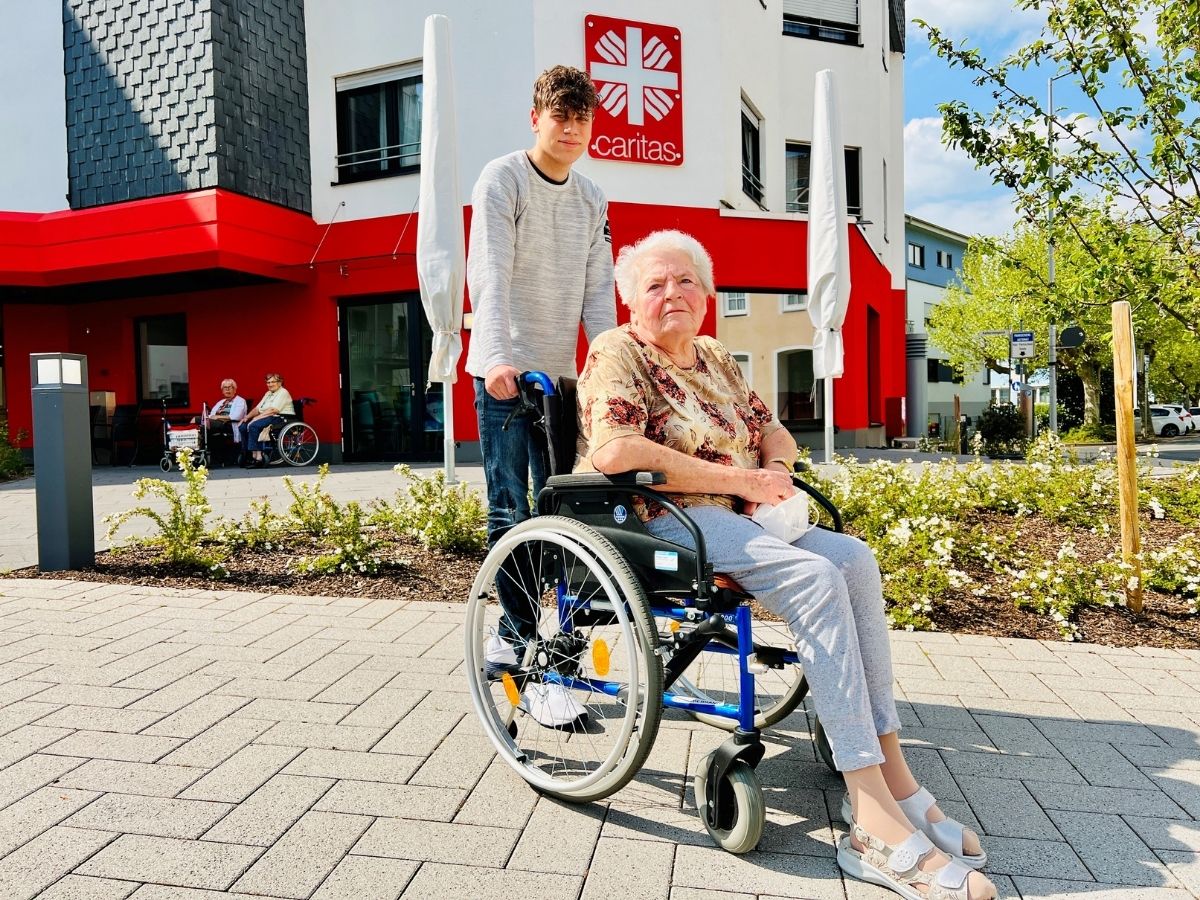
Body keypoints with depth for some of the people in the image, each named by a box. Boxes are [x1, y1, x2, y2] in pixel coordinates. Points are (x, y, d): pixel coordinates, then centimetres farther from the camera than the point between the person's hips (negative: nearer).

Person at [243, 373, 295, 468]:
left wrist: (258, 417, -20)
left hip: (282, 419, -9)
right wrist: (247, 417, 2)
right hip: (269, 418, 9)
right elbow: (258, 408, 18)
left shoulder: (283, 393, -5)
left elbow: (273, 410, -17)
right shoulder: (268, 394, 24)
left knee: (253, 426, -29)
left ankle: (257, 457, -27)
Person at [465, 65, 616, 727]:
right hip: (503, 372, -6)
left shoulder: (593, 200, 15)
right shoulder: (502, 179, -2)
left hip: (559, 373, 6)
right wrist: (499, 358, -28)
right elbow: (489, 273, -15)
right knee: (511, 512, -7)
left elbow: (599, 291, 9)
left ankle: (510, 635, 23)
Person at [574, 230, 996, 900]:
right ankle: (877, 821, -25)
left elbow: (775, 432, 23)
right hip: (662, 523, -7)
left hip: (740, 517, 7)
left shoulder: (717, 359, 21)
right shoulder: (617, 353, -2)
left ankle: (890, 767, -14)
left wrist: (776, 469, -3)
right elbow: (614, 451, -18)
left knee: (855, 558, -17)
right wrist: (742, 479, -17)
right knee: (815, 576, -27)